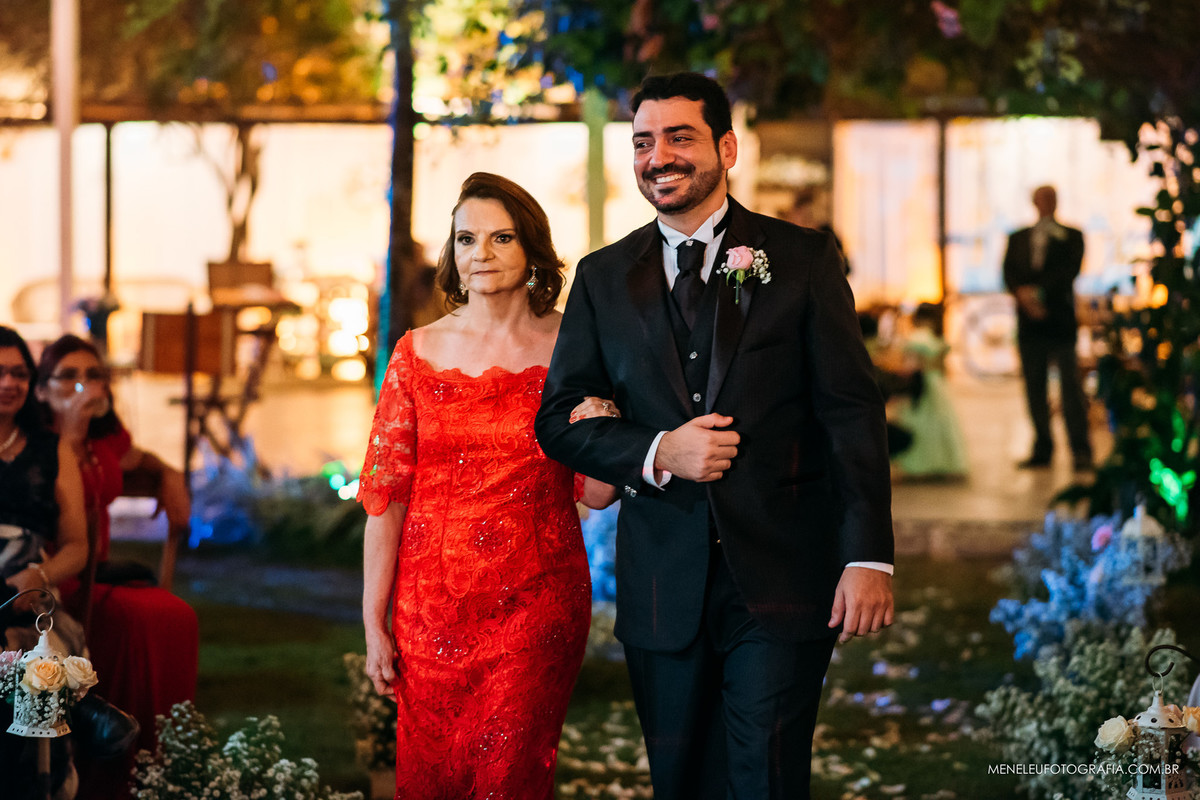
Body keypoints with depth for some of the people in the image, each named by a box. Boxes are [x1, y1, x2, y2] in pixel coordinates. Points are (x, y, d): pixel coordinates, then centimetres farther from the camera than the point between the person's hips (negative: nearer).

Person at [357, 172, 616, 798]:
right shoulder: (419, 352, 1)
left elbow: (597, 495, 1)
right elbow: (386, 494, 1)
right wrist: (374, 624, -1)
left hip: (536, 605, -1)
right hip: (432, 602, 1)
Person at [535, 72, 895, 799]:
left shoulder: (803, 259, 2)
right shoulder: (604, 279, 9)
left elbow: (853, 412, -2)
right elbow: (559, 420, 8)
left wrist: (869, 555, -11)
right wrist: (656, 454, -11)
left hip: (783, 579, -3)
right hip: (663, 586, 3)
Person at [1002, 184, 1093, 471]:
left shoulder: (1071, 236, 9)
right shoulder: (1018, 238, 18)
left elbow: (1069, 269, -6)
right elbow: (1009, 272, 6)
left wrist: (1039, 291, -15)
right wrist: (1022, 293, -14)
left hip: (1060, 319, -3)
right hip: (1030, 321, 3)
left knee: (1070, 384, -9)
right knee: (1034, 386, 3)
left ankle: (1081, 451, -10)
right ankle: (1042, 449, 8)